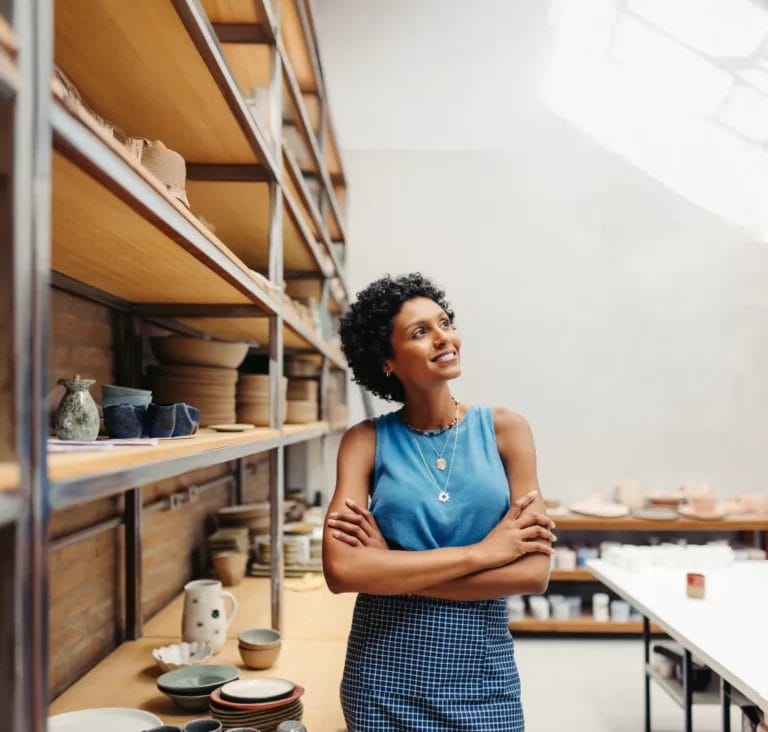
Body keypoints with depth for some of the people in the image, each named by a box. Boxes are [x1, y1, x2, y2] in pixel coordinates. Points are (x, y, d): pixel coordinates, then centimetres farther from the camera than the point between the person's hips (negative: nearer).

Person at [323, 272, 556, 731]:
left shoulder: (505, 430, -5)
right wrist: (480, 552, -18)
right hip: (384, 676, 0)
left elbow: (534, 572, -12)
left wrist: (391, 568, -15)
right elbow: (342, 570, -18)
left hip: (482, 672, 0)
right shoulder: (366, 441, -6)